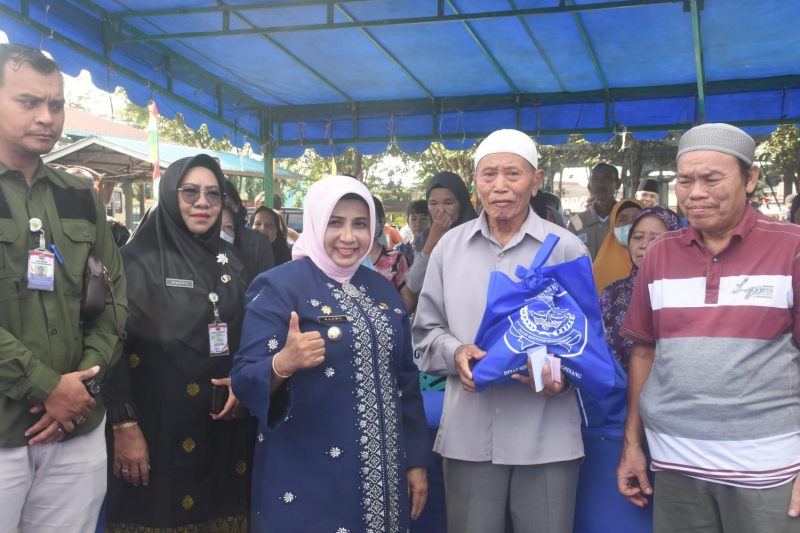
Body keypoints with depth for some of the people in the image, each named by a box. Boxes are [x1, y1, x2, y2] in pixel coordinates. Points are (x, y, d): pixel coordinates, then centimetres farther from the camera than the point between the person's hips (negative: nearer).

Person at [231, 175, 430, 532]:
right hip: (308, 477, -5)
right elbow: (245, 381, -15)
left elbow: (406, 379, 13)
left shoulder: (382, 291, 8)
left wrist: (417, 460, 10)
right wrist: (283, 363, -35)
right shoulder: (279, 286, -9)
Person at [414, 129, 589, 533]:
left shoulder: (566, 248, 0)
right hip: (469, 433, 2)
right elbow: (427, 329, 12)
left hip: (546, 436, -1)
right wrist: (455, 352, -9)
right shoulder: (449, 246, 7)